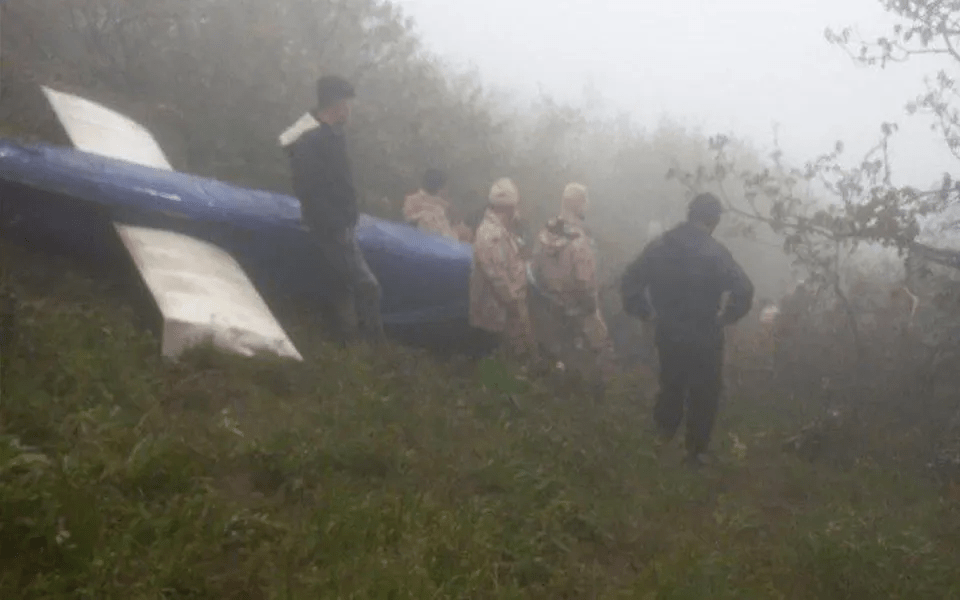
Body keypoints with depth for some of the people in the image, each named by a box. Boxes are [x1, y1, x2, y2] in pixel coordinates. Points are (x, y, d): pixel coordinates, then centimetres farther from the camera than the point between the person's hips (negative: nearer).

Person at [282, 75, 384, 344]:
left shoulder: (330, 135, 11)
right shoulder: (310, 140, -19)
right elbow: (308, 191, -22)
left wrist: (348, 219, 12)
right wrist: (337, 225, -20)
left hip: (340, 226, 10)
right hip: (332, 229, -10)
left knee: (345, 285, 14)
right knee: (366, 285, -13)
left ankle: (348, 344, 22)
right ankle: (372, 345, -6)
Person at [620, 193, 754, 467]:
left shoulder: (659, 246, -5)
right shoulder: (715, 253, -18)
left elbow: (630, 282, -2)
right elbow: (744, 291, -26)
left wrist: (646, 312, 6)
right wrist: (724, 318, -11)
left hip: (667, 334, 4)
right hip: (703, 339, -4)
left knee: (671, 383, 28)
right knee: (704, 394, 14)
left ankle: (665, 429, 47)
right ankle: (696, 451, 24)